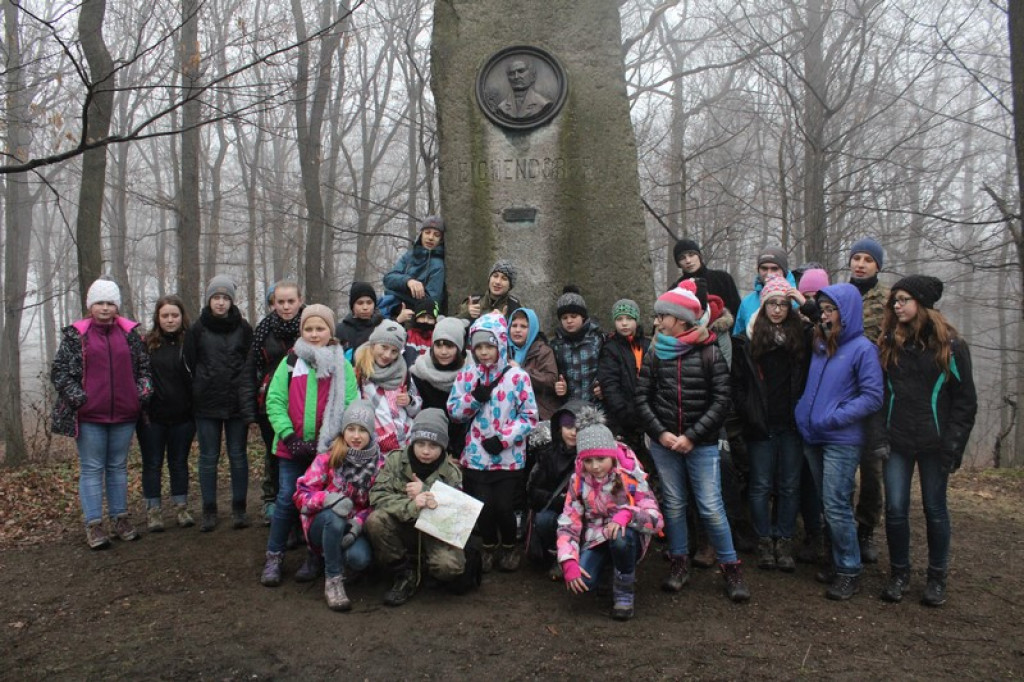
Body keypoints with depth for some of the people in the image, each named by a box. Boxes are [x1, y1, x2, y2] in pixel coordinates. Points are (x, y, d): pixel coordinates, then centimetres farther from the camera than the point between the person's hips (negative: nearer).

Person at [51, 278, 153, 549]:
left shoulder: (130, 334, 8)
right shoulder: (75, 335, 1)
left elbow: (144, 367, 14)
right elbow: (59, 371, 1)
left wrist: (142, 392, 0)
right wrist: (78, 398, -9)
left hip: (124, 415, 3)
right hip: (89, 416, -2)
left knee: (118, 467, 12)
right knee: (91, 469, 3)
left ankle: (120, 518, 21)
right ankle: (94, 525, 9)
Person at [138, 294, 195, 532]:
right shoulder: (147, 343, -1)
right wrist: (141, 408, -6)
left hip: (182, 416, 1)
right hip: (152, 416, 0)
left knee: (179, 462, 12)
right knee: (152, 464, 8)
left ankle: (181, 508, 22)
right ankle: (153, 511, 17)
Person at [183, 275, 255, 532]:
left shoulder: (243, 328, 2)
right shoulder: (197, 329, 3)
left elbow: (250, 366, -1)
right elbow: (190, 366, 5)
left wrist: (248, 402, -9)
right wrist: (195, 397, -1)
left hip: (237, 402, 0)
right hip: (206, 403, 0)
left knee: (238, 456, 7)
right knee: (208, 458, 7)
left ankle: (239, 508, 17)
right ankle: (209, 511, 17)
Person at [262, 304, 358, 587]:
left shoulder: (342, 364, 2)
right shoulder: (291, 361, 6)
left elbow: (351, 405, -4)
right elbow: (274, 401, 0)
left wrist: (328, 440, -12)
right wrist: (290, 437, -10)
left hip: (328, 447, 0)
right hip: (293, 447, 1)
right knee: (287, 499, 1)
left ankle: (314, 558, 21)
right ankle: (274, 558, 16)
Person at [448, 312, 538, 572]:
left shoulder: (518, 376, -7)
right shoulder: (466, 375, 1)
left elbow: (529, 417, -6)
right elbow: (453, 411, 3)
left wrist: (504, 439, -15)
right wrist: (475, 398, -15)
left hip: (509, 457, -2)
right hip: (476, 456, 2)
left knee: (504, 507, 2)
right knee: (483, 507, 6)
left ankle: (509, 546, 32)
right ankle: (489, 545, 35)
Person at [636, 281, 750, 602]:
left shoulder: (709, 353, -5)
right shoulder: (655, 353, 4)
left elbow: (721, 400, -8)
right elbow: (642, 397, 3)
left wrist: (691, 436, -13)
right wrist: (660, 433, -8)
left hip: (702, 444, -3)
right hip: (663, 443, 3)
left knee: (712, 507, -3)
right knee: (673, 504, 10)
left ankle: (730, 567, 14)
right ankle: (679, 563, 25)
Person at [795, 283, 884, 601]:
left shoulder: (862, 348, -9)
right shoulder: (819, 345, 11)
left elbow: (872, 397, -13)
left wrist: (834, 417, -17)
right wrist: (805, 412, 7)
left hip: (841, 441, -7)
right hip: (813, 438, 7)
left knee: (836, 506, -5)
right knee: (828, 504, 14)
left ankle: (849, 571, 8)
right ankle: (838, 561, 27)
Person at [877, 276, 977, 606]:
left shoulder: (951, 345, -4)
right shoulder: (888, 343, 4)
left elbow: (966, 400, -3)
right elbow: (879, 392, 7)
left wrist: (953, 444, -9)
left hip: (933, 443, -2)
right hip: (897, 442, 2)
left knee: (935, 508, 9)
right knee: (895, 508, 1)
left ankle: (937, 578, 24)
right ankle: (899, 573, 18)